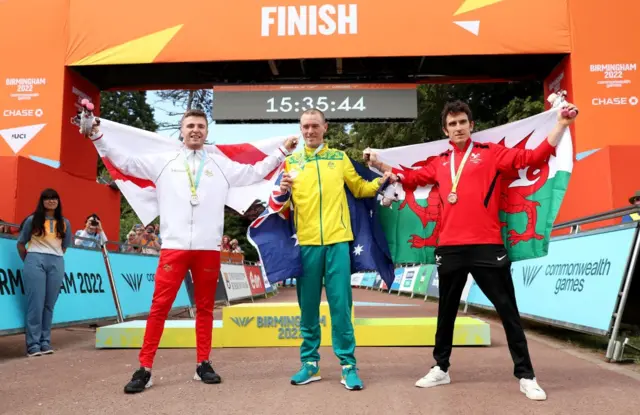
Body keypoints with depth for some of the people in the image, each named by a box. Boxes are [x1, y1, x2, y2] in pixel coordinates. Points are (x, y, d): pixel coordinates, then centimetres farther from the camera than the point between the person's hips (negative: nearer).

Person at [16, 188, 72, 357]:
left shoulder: (64, 223, 14)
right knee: (36, 304, -5)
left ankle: (45, 341, 11)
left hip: (56, 263, 3)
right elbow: (21, 243, 11)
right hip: (35, 261, -2)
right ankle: (33, 344, -1)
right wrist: (28, 261, 11)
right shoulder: (32, 220, 7)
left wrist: (55, 256, 13)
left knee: (49, 304, 3)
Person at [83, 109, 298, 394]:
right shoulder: (163, 161, 12)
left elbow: (254, 173, 17)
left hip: (208, 248, 1)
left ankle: (203, 364, 18)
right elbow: (125, 162, 12)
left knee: (205, 307, 8)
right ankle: (145, 369, 5)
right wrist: (98, 137, 5)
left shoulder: (221, 165, 15)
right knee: (159, 306, -3)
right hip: (174, 246, -1)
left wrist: (282, 152, 13)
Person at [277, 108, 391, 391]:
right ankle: (310, 362, 19)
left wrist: (381, 181, 0)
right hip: (306, 241, 1)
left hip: (337, 240, 0)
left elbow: (359, 189, 16)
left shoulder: (340, 158, 12)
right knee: (308, 305, 7)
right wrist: (283, 192, -10)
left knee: (340, 304, 0)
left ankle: (348, 365, 9)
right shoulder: (291, 161, 10)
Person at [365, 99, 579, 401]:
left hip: (487, 246, -3)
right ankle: (441, 369, 29)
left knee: (508, 311, 3)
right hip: (450, 248, 4)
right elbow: (411, 178, 23)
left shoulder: (491, 153, 5)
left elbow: (532, 158, -2)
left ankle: (525, 376, 15)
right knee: (446, 311, 14)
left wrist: (561, 125, -8)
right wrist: (378, 164, 19)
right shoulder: (440, 163, 14)